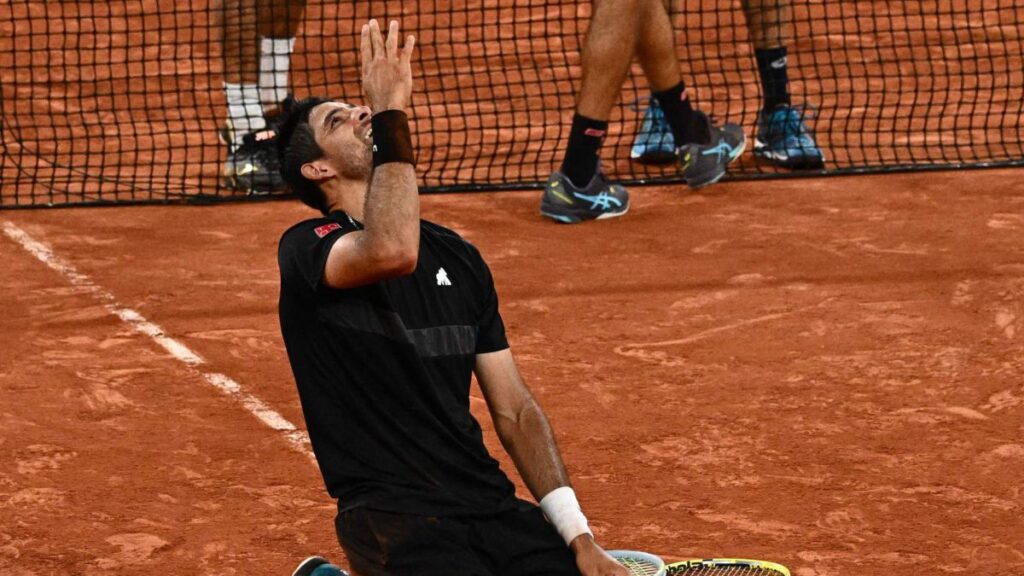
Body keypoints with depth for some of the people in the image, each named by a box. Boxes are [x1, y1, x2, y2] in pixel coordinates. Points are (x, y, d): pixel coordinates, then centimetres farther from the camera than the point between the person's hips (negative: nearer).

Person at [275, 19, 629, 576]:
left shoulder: (458, 258, 17)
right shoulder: (306, 248, -3)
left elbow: (514, 410, 16)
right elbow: (392, 251, -28)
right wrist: (391, 112, -21)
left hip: (491, 505, 6)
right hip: (391, 514, -6)